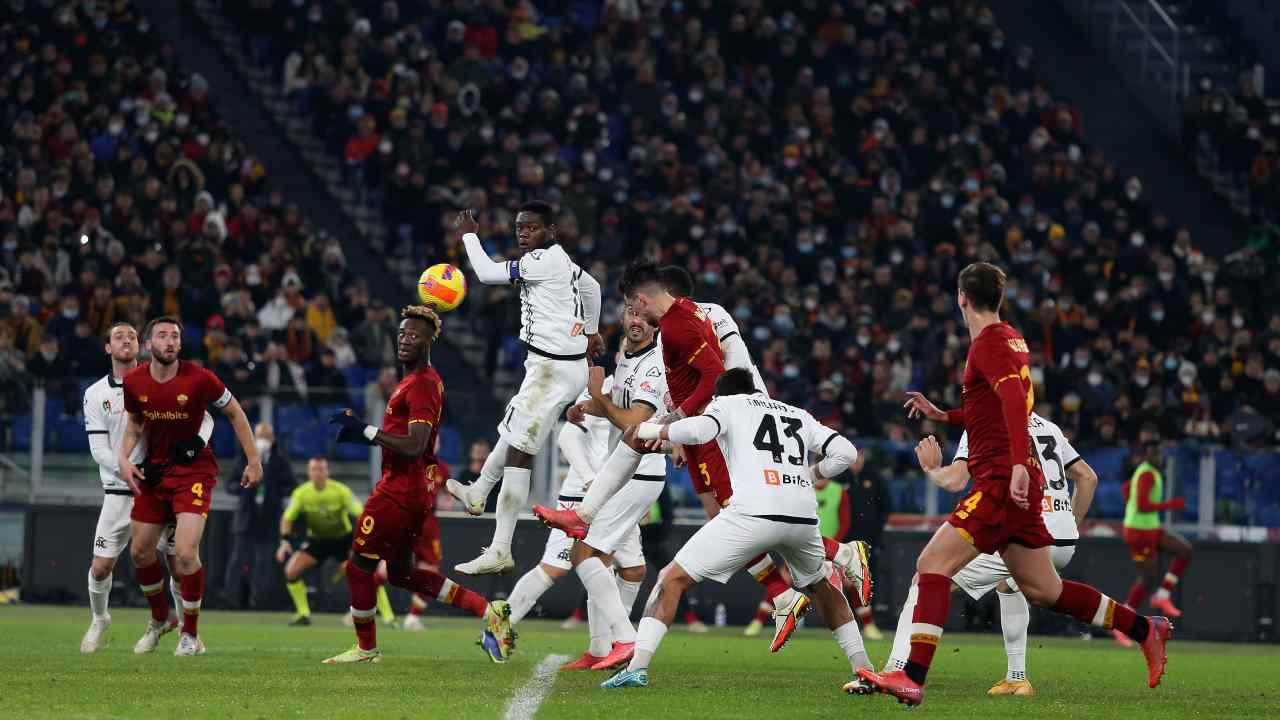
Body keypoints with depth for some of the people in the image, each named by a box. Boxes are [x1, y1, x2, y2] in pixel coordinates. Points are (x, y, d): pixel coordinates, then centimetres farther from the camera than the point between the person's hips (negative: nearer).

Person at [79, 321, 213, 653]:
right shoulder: (95, 394, 3)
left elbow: (204, 417, 3)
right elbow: (98, 448, -3)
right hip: (119, 492, 0)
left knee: (179, 562, -4)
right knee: (101, 567, -3)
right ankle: (100, 620, 25)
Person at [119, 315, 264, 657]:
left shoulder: (199, 378, -19)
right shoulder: (134, 382, -6)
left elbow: (235, 413, -5)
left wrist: (254, 460, -5)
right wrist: (124, 458, -3)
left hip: (193, 470, -5)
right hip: (154, 470, 5)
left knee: (186, 552, -18)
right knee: (140, 551, 10)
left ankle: (191, 635, -1)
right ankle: (160, 618, 37)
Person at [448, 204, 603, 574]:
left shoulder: (543, 261, -17)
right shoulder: (562, 261, 12)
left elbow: (486, 273, -14)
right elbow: (591, 287, 31)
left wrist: (469, 235, 3)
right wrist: (590, 330, 47)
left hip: (553, 369, -10)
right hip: (557, 364, 10)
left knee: (518, 453, -11)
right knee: (511, 430, 29)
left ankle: (499, 552, -14)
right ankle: (477, 495, 52)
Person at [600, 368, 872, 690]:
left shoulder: (726, 403, 17)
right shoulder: (798, 415, 29)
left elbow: (700, 429, -5)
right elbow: (845, 451, 20)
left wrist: (649, 430, 9)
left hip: (754, 513, -4)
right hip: (804, 517, 4)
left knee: (673, 578, 5)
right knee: (822, 587, 33)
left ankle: (638, 667, -9)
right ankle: (863, 668, 26)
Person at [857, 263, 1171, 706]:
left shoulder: (989, 344, -11)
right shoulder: (1012, 340, 18)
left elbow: (1013, 401, -27)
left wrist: (1018, 464, -37)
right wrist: (942, 415, 30)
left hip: (1002, 483, -9)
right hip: (1016, 484, 9)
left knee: (932, 566, -13)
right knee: (1043, 590, 15)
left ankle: (912, 677, -21)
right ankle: (1145, 631, 21)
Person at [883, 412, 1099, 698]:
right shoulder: (1049, 428, 23)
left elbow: (955, 481, -8)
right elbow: (1088, 477, 26)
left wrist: (931, 468, 13)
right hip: (1065, 545, 7)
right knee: (1008, 584, 39)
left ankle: (897, 671, -16)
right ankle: (1017, 679, 35)